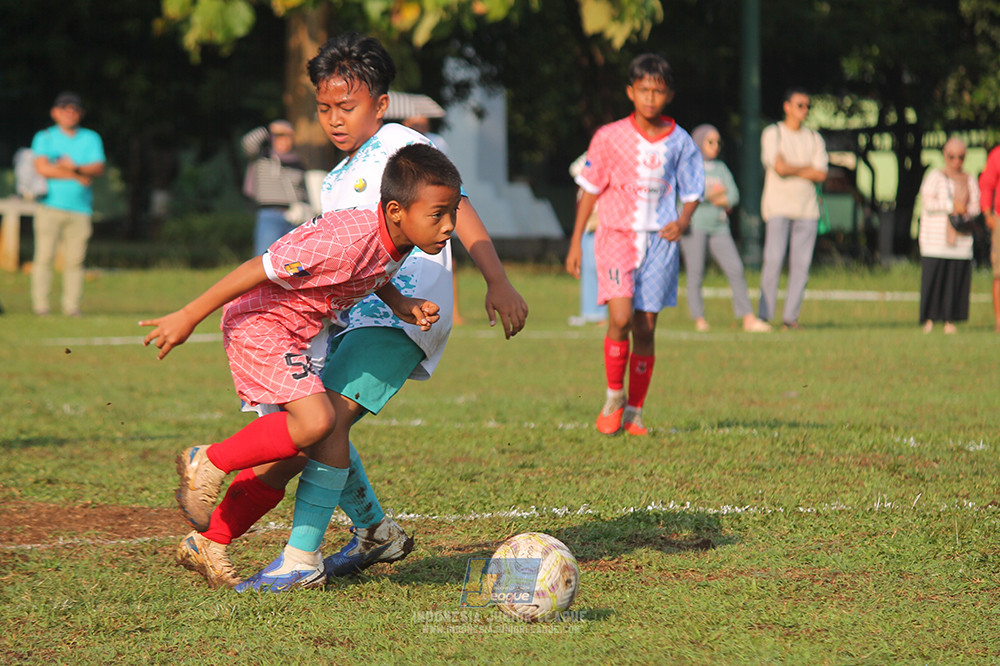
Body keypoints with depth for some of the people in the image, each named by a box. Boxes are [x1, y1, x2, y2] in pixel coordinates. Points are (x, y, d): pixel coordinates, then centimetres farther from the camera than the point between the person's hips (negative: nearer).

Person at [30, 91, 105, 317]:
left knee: (75, 260, -3)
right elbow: (42, 167, -7)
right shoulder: (45, 138, 8)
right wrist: (78, 177, -7)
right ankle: (40, 305, -6)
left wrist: (75, 167, -16)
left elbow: (99, 168, 2)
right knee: (45, 256, -7)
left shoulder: (91, 139, 16)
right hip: (51, 204, -2)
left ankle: (71, 306, -1)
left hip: (80, 208, 2)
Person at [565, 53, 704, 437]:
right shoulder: (609, 137, -2)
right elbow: (590, 190, 5)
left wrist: (682, 222, -9)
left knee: (645, 328, 3)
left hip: (659, 240, 2)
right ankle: (613, 399, 1)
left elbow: (691, 193, 11)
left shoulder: (679, 142, 2)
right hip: (617, 235, -2)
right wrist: (575, 242, 4)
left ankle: (634, 412, 16)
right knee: (620, 317, -19)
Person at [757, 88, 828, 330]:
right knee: (773, 260, -13)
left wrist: (791, 169, -4)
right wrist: (806, 168, 1)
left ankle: (790, 316, 0)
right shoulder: (773, 133, 5)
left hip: (807, 208, 4)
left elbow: (821, 174, 2)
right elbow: (779, 167, -11)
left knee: (801, 264, -3)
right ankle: (764, 315, -12)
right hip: (778, 206, -4)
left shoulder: (814, 139, 16)